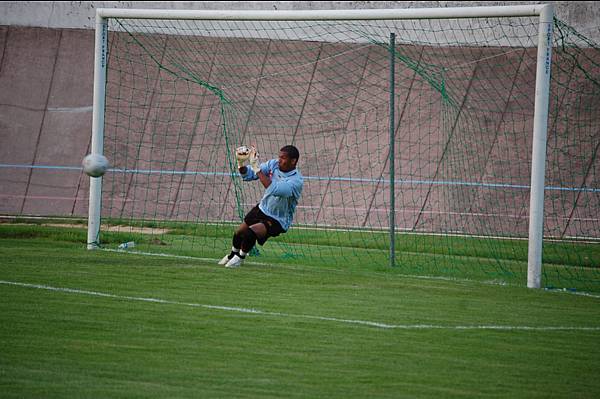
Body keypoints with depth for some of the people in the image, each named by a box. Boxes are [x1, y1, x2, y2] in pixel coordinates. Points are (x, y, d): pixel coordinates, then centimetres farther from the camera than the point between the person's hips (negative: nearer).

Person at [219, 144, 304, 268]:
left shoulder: (297, 180, -30)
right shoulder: (273, 164, -10)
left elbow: (274, 189, -44)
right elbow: (248, 175, -7)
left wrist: (257, 168, -44)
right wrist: (241, 163, -29)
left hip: (278, 220, -6)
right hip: (262, 208, 7)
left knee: (251, 232, -25)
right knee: (239, 233, 10)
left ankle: (240, 258, 4)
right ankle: (232, 255, 43)